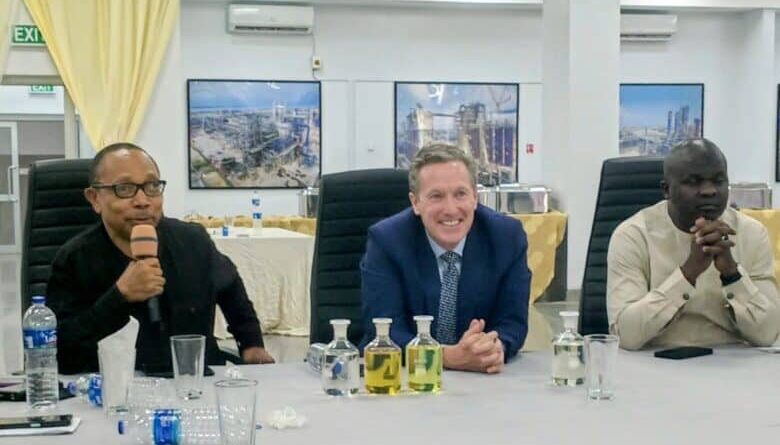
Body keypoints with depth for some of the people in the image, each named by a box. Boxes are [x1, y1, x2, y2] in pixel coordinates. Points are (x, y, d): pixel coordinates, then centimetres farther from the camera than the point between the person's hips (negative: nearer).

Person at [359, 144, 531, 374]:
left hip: (483, 380, 2)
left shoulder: (508, 236, -4)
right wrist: (451, 356, -31)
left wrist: (496, 347, -26)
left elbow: (513, 320, -2)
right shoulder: (385, 240, -10)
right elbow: (384, 331, -16)